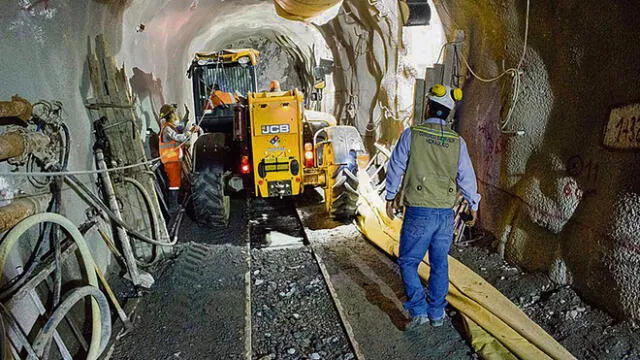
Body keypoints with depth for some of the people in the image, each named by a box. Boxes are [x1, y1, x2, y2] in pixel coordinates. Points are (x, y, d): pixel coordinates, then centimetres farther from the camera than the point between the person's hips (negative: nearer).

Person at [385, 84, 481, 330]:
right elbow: (467, 177, 6)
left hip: (418, 212, -4)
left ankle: (419, 311, 5)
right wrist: (473, 206, 21)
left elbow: (395, 168, -1)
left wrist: (390, 198, 12)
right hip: (446, 214, 4)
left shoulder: (412, 134, -7)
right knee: (440, 265, 15)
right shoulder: (457, 142, 2)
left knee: (408, 262, 10)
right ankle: (437, 313, 26)